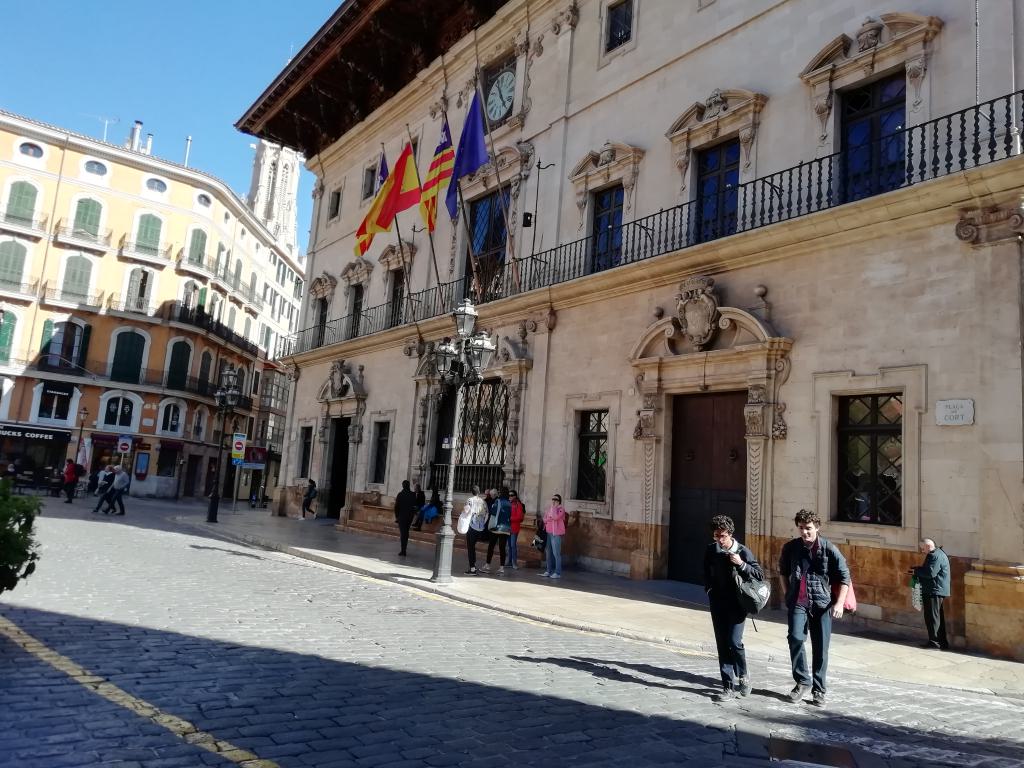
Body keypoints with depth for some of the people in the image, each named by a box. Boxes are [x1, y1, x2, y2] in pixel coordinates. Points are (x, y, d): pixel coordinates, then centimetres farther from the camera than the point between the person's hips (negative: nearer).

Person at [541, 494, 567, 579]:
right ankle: (548, 571, 18)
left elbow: (555, 517, -20)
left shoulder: (561, 509, -4)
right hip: (548, 532, 7)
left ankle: (558, 573, -6)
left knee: (556, 553, -8)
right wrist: (551, 518, -7)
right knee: (548, 553, 10)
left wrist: (554, 507, -11)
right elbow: (545, 519, 12)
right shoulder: (549, 508, 16)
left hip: (556, 533, -7)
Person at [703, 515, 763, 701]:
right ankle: (729, 687, 12)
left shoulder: (743, 552, -9)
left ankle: (743, 675, 16)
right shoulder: (711, 551, 3)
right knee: (722, 645, 4)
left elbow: (760, 574, -6)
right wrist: (709, 590, 9)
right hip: (718, 604, 4)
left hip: (737, 603, -4)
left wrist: (741, 564, -20)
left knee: (734, 642, -12)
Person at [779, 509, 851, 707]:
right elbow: (783, 570, 19)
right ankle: (803, 681, 3)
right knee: (795, 638, -15)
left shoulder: (828, 548, -6)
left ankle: (819, 689, 19)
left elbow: (844, 576, 0)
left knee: (821, 648, 4)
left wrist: (839, 603, -7)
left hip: (822, 603, -1)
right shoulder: (790, 547, 0)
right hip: (797, 603, 1)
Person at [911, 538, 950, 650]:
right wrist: (918, 569, 7)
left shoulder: (937, 556, -17)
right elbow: (928, 569, 25)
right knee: (938, 617, 14)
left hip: (935, 591, -11)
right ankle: (942, 642, 20)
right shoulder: (933, 555, 17)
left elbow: (930, 573, -24)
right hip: (933, 591, 11)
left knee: (932, 617, -7)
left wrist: (916, 571, -12)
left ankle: (934, 641, -3)